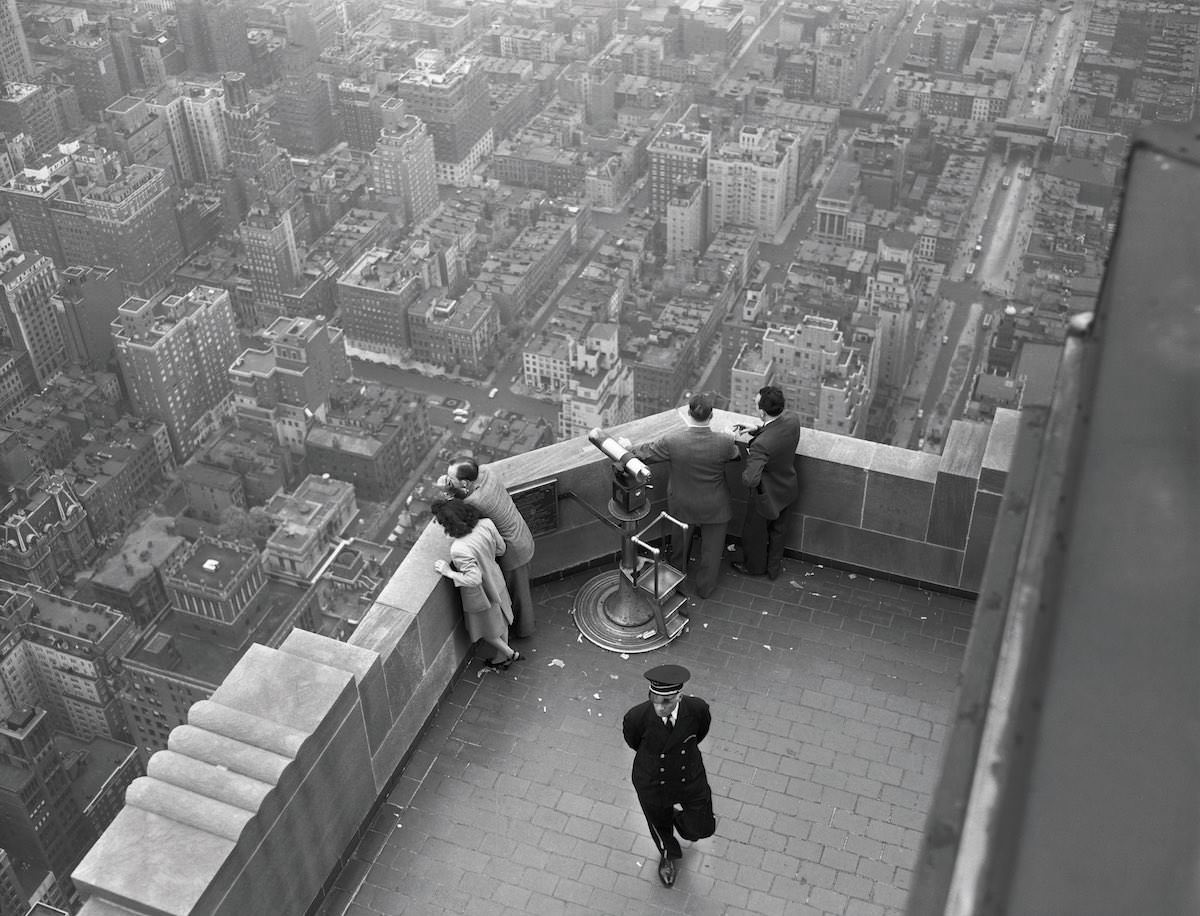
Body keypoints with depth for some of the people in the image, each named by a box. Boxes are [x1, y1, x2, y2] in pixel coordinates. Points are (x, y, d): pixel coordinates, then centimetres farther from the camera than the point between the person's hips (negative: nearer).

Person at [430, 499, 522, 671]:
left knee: (486, 631, 25)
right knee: (500, 620, 30)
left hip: (481, 594, -7)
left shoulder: (459, 549, -41)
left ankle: (511, 654, 44)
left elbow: (474, 579, -36)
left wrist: (449, 572, -25)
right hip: (495, 580, 7)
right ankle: (502, 658, 53)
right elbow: (500, 548, -7)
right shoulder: (486, 524, -22)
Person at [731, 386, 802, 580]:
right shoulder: (792, 419, -22)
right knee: (779, 531, 29)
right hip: (788, 489, 6)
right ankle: (774, 568, 52)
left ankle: (754, 566, 51)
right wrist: (754, 430, -8)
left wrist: (749, 457, -26)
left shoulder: (761, 444, -43)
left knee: (754, 533, 25)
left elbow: (750, 480, -45)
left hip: (766, 495, -6)